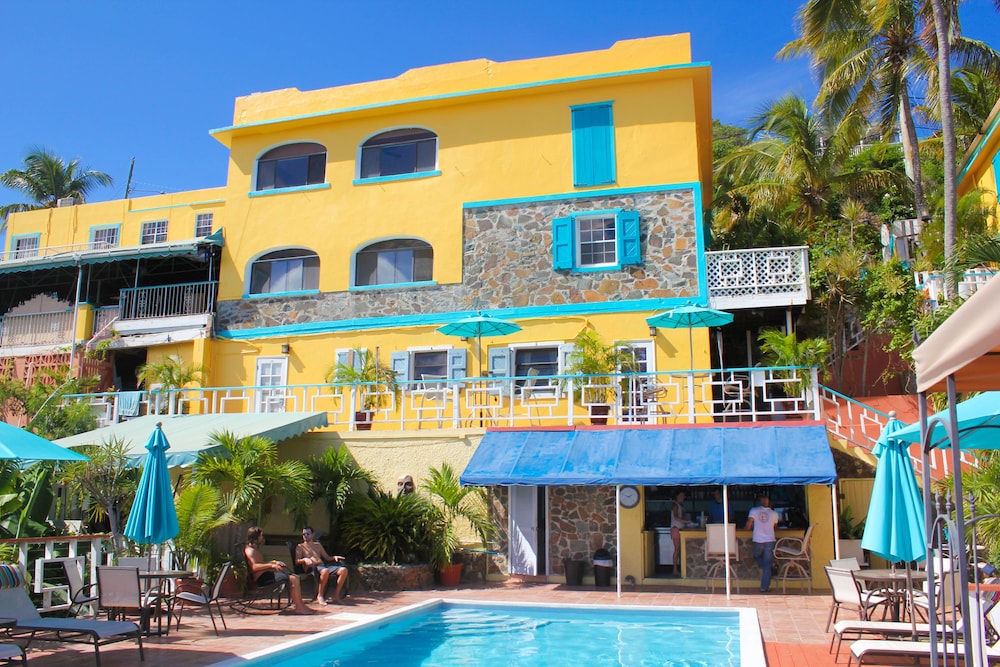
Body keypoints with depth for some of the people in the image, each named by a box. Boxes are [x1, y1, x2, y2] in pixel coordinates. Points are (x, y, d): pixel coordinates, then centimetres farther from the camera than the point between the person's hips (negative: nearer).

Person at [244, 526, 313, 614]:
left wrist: (274, 562, 19)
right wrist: (271, 565, -27)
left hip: (266, 575, 11)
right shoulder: (250, 550, -10)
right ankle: (299, 607, -19)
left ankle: (300, 604, -1)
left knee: (295, 577, 5)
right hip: (262, 578, -11)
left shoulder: (255, 549, 23)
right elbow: (254, 567, -24)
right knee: (292, 579, -21)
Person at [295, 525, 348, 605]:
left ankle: (336, 596, -18)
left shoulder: (318, 545, 30)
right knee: (325, 571, -42)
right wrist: (305, 559, -18)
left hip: (323, 565, 5)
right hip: (311, 568, -5)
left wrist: (334, 557, 7)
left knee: (344, 570, -21)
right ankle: (320, 595, -24)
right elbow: (297, 561, 3)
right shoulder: (300, 547, 17)